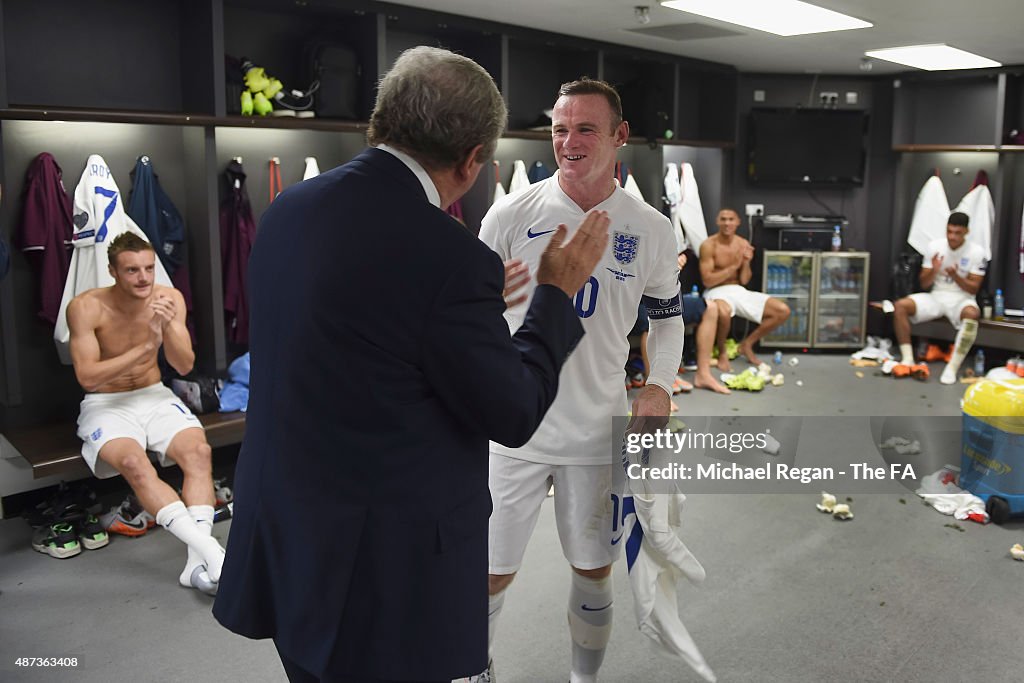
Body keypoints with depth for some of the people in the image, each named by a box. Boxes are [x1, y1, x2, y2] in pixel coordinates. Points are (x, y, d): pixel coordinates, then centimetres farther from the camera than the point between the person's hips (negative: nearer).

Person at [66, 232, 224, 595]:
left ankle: (198, 562, -32)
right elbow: (87, 377, -18)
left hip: (154, 396, 3)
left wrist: (168, 327, -26)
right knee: (134, 463, -34)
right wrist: (146, 347, -25)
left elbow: (185, 366, -6)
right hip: (105, 404, -3)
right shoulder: (86, 307, -14)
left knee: (199, 450, -26)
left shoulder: (169, 298, -6)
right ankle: (211, 550, -39)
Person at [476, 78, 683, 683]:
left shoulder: (651, 230, -1)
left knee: (594, 569, 16)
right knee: (492, 571, 10)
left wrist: (660, 385, -4)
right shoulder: (512, 215, -7)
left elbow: (667, 315, 12)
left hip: (598, 434, 2)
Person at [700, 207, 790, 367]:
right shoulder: (708, 245, -10)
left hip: (738, 291, 6)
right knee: (724, 312, -44)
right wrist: (733, 266, -18)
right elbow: (707, 281, -15)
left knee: (783, 310, -5)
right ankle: (722, 352, -13)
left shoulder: (743, 244, 6)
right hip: (716, 292, -6)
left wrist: (746, 262, -14)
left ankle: (747, 343, 11)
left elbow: (744, 281, 5)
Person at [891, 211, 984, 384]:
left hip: (961, 299, -3)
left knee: (972, 314, -39)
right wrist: (934, 270, -18)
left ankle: (953, 367, -35)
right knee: (900, 306, -22)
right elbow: (924, 284, 3)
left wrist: (955, 276, -24)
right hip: (936, 296, 3)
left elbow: (973, 289, -7)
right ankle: (908, 359, -21)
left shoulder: (976, 252, -6)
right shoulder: (934, 246, 0)